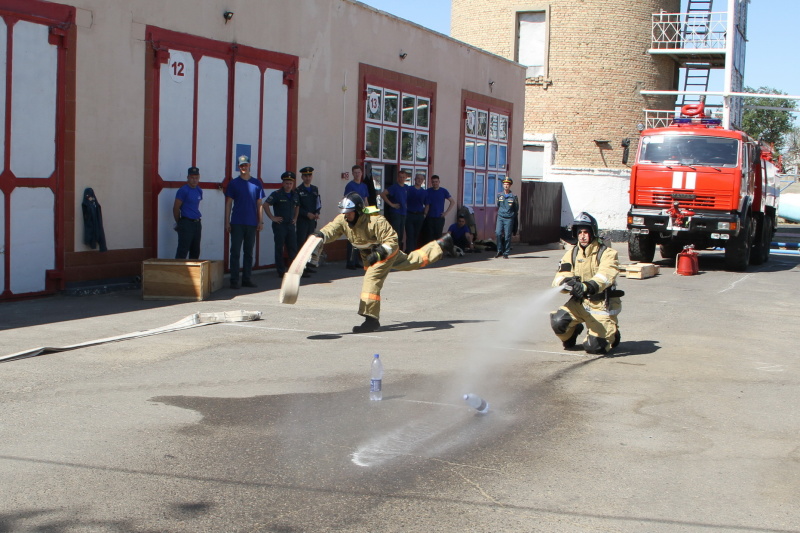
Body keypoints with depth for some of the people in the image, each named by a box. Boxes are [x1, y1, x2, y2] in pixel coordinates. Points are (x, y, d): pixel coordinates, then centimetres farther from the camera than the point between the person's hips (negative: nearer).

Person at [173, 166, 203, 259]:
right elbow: (176, 208, -8)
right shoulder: (183, 190, -10)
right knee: (182, 252, -10)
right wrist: (179, 223, 1)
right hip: (186, 224, -8)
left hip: (197, 223, 8)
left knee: (195, 251, 12)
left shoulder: (199, 191, 13)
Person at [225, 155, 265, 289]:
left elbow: (259, 204, 11)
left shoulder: (256, 183, 9)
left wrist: (261, 221, 5)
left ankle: (247, 279, 15)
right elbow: (228, 203, 4)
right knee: (235, 252, -3)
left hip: (252, 223, 2)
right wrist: (227, 222, -2)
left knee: (249, 252, 8)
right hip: (237, 223, -2)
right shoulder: (233, 183, 4)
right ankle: (234, 280, -1)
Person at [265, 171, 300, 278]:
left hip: (291, 225, 6)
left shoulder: (295, 194, 11)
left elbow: (297, 206, 29)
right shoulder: (277, 194, -8)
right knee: (279, 248, 0)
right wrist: (272, 217, -13)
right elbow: (265, 205, -12)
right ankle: (281, 272, 4)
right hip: (279, 224, -5)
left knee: (293, 248, 7)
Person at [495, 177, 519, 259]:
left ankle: (506, 253, 6)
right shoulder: (499, 195, 10)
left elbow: (516, 209, 7)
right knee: (498, 233, -13)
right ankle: (500, 251, 2)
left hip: (509, 218, -2)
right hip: (500, 217, 2)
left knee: (507, 236, -2)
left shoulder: (513, 196, 2)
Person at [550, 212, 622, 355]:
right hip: (580, 303, 4)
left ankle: (612, 333, 22)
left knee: (594, 346, -13)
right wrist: (568, 283, -35)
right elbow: (560, 277, -9)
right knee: (557, 321, -22)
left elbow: (606, 275, -30)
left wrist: (588, 286, -50)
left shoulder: (607, 253, -9)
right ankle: (573, 331, 15)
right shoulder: (571, 253, 4)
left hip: (602, 305, -4)